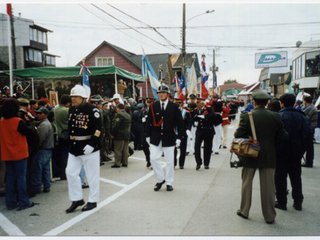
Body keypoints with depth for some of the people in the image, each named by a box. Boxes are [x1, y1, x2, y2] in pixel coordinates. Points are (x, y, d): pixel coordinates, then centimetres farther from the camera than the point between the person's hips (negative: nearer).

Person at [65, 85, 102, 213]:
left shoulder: (92, 110, -13)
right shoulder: (71, 110, 11)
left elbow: (98, 128, -17)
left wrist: (91, 144, -22)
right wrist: (69, 141, 17)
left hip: (90, 148, -7)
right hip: (74, 147, 8)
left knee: (92, 175, 4)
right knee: (70, 172, 7)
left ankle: (93, 201, 20)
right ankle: (77, 199, 22)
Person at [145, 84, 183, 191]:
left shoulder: (174, 107, -2)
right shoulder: (153, 106, 3)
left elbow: (180, 123, 0)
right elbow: (149, 122, 7)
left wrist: (179, 137, -4)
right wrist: (148, 135, 5)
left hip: (169, 138, -1)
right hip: (155, 138, 2)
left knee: (169, 161, 6)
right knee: (154, 158, -3)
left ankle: (169, 182, 21)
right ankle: (160, 179, 17)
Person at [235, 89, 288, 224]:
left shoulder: (246, 116, -12)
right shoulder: (275, 116, -5)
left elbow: (238, 135, -14)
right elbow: (283, 137, -3)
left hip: (250, 156, -1)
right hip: (268, 157, 1)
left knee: (246, 184, 15)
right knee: (268, 186, 10)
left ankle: (244, 211, 26)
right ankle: (269, 216, 18)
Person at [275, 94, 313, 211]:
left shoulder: (279, 116, -14)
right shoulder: (301, 116, 1)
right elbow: (308, 132, -2)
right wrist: (302, 147, 6)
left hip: (281, 153, -5)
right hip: (296, 153, 5)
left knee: (280, 177, 6)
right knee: (296, 177, 16)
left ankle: (281, 202, 12)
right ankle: (298, 202, 22)